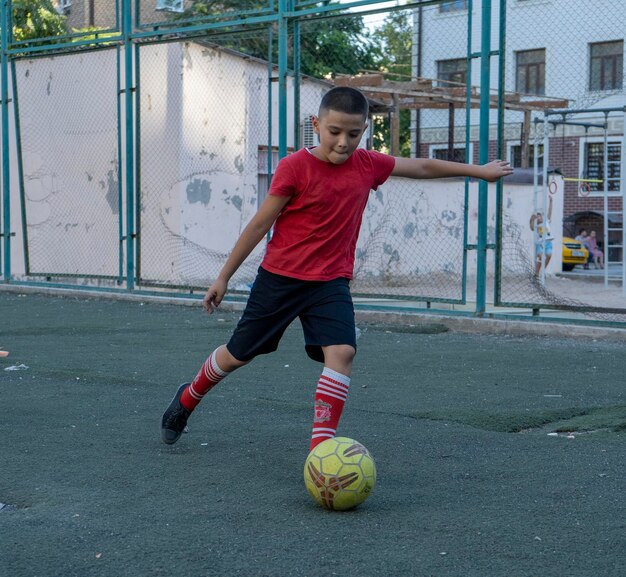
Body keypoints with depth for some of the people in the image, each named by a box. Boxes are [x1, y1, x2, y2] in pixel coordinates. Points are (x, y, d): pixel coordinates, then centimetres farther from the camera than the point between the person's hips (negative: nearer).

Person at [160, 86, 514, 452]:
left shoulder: (368, 165, -3)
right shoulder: (295, 167, -16)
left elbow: (423, 167, 12)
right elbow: (260, 223, -9)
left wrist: (477, 170, 18)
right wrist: (223, 277, -5)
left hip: (331, 282, 3)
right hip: (279, 277, -3)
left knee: (342, 352, -20)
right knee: (238, 354, 10)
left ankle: (321, 448, -16)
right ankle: (187, 399, 39)